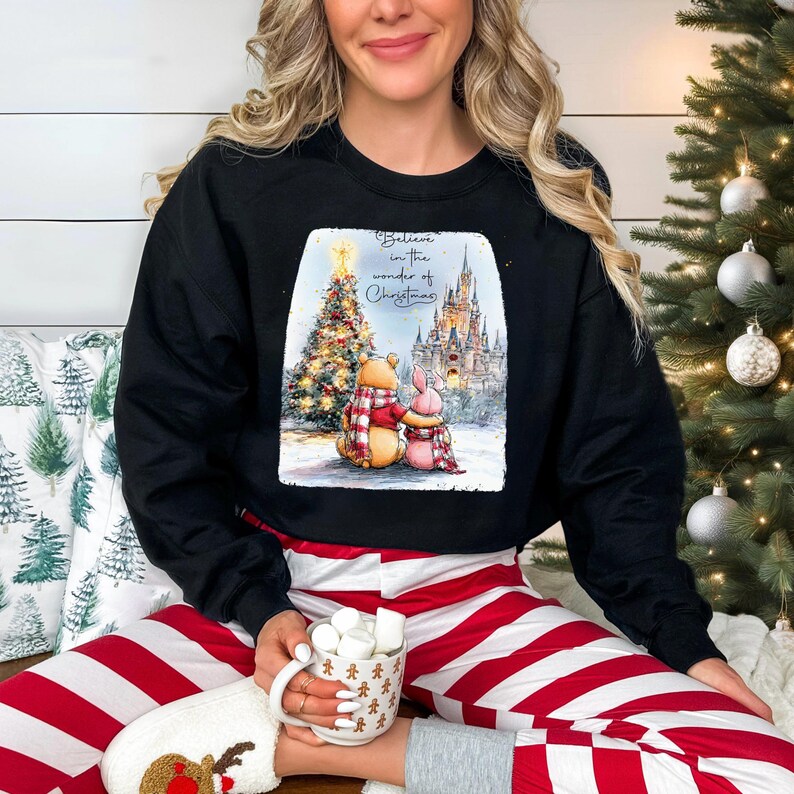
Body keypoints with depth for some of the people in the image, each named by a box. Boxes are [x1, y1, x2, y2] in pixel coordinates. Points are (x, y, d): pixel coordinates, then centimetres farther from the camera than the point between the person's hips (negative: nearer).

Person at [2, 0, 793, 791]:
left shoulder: (556, 195, 3)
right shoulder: (233, 184, -2)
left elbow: (615, 451, 6)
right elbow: (165, 435, 0)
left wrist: (683, 639, -3)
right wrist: (254, 608, -13)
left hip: (473, 599, 3)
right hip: (276, 586, -2)